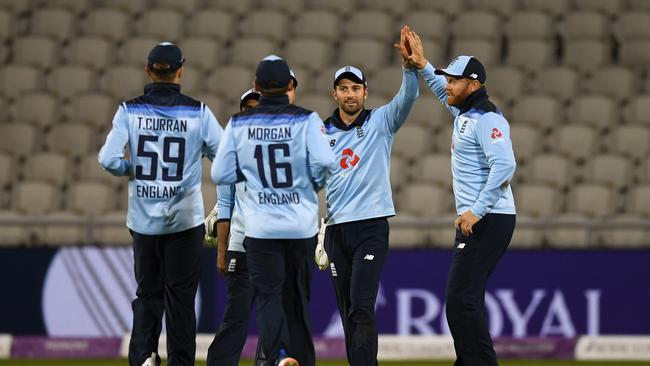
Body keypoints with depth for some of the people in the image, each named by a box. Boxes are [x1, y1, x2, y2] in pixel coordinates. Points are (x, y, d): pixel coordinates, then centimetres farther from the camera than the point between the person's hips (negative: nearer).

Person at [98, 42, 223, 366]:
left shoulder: (129, 111, -4)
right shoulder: (197, 112, -6)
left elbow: (109, 159, -12)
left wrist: (131, 170, 8)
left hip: (143, 218, 1)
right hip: (185, 218, -1)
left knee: (147, 293, 11)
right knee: (180, 296, 7)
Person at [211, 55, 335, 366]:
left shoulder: (239, 124, 1)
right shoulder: (305, 119, -4)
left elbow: (220, 174, 0)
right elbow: (324, 162, -17)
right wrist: (315, 183, 4)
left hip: (260, 228, 0)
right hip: (302, 224, 0)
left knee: (267, 296, -2)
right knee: (298, 296, 14)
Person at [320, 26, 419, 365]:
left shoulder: (381, 121, 2)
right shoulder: (323, 133, 10)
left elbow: (407, 97, -14)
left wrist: (409, 64, -31)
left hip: (371, 226, -4)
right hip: (336, 229, 4)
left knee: (361, 306, -15)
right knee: (347, 310, 7)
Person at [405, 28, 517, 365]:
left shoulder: (486, 119, -15)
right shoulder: (464, 113, 16)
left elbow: (504, 165, -26)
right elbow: (443, 90, 40)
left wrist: (476, 211, -27)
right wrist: (423, 66, 28)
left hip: (488, 221, -11)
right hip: (475, 220, 11)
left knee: (461, 298, -16)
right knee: (463, 297, 12)